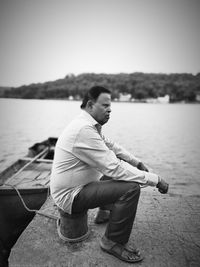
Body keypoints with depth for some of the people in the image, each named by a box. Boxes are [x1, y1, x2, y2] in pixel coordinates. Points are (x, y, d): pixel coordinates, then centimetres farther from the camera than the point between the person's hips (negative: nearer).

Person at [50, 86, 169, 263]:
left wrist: (137, 162, 12)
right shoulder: (84, 129, -27)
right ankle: (113, 242, -1)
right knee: (131, 188, -20)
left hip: (79, 184, 10)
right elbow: (114, 168, -29)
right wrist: (155, 179, -21)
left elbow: (112, 146, 17)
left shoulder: (90, 125, 4)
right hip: (71, 196, -10)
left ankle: (105, 212, 34)